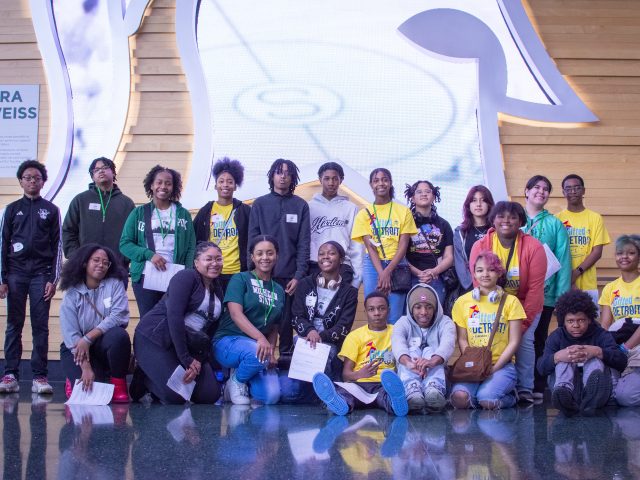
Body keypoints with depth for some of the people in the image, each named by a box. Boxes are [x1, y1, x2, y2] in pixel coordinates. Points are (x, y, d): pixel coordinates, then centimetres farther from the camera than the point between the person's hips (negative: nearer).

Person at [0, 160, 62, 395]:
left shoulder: (51, 210, 8)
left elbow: (57, 246, 6)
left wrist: (53, 279, -3)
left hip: (41, 274, -1)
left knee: (41, 326, -2)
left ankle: (39, 376, 0)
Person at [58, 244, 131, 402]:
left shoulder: (115, 284, -2)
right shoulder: (72, 293, -4)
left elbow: (119, 316, -16)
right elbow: (70, 334, -14)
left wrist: (88, 338, -23)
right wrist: (86, 367, -25)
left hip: (104, 344, 1)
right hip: (77, 349, -1)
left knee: (119, 335, -33)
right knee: (87, 389, -23)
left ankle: (119, 384, -11)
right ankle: (75, 379, 15)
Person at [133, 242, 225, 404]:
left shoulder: (218, 290, 14)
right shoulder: (186, 276, -9)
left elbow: (211, 330, 10)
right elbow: (174, 316, -19)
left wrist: (199, 360, -8)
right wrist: (186, 359, -20)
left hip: (189, 345, 8)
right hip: (155, 338, -7)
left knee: (211, 395, -5)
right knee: (176, 396, -21)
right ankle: (144, 379, 10)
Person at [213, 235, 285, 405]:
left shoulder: (279, 290, 14)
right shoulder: (240, 279, -2)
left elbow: (274, 328, 16)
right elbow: (235, 313, -16)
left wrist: (271, 351, -5)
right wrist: (260, 338, -31)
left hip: (259, 347, 4)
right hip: (229, 341, -4)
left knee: (271, 396, -20)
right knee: (258, 354, -38)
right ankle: (237, 380, -5)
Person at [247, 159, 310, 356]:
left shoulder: (301, 205, 6)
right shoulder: (259, 204, 7)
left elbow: (304, 243, 2)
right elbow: (252, 240, 5)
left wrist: (299, 275, -6)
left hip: (289, 275, 0)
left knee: (286, 319, 0)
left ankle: (285, 355, 9)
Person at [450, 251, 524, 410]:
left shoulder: (510, 301, 4)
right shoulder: (463, 302, 9)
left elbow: (514, 342, 1)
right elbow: (462, 340, 7)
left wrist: (494, 368, -10)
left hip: (502, 365, -1)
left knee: (487, 400, -29)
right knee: (460, 398, -29)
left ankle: (508, 397, 4)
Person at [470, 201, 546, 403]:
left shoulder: (534, 247, -14)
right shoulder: (480, 246, -11)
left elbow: (535, 289, -14)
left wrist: (524, 322, -16)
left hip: (525, 306, -1)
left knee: (524, 341, -17)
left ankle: (525, 389, -7)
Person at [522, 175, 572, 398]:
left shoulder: (555, 224, 5)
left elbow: (563, 260, 0)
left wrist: (563, 295, -6)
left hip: (545, 292, 0)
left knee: (539, 338, 5)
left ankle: (538, 386, 11)